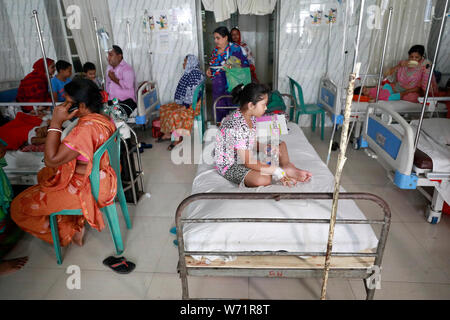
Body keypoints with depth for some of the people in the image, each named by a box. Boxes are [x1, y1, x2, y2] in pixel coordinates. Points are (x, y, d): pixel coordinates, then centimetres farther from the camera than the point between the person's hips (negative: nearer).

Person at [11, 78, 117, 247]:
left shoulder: (86, 129, -32)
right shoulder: (103, 119, -2)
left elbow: (51, 160, -26)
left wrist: (55, 123, -26)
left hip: (87, 188, -9)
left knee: (19, 206, 4)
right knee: (43, 175, 31)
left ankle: (69, 231, 15)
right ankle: (75, 223, 27)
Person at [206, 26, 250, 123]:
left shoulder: (235, 49, -7)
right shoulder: (215, 51, 13)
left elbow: (245, 64, -13)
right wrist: (209, 70, 6)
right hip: (218, 88, 6)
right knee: (220, 111, 10)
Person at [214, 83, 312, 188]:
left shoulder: (251, 117, -4)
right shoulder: (236, 126, -32)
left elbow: (256, 142, 8)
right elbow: (248, 162, -31)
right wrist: (275, 171, -30)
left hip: (247, 156, 9)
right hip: (230, 165, -9)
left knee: (281, 145, 12)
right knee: (263, 180, -35)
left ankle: (286, 166, -11)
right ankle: (285, 170, -11)